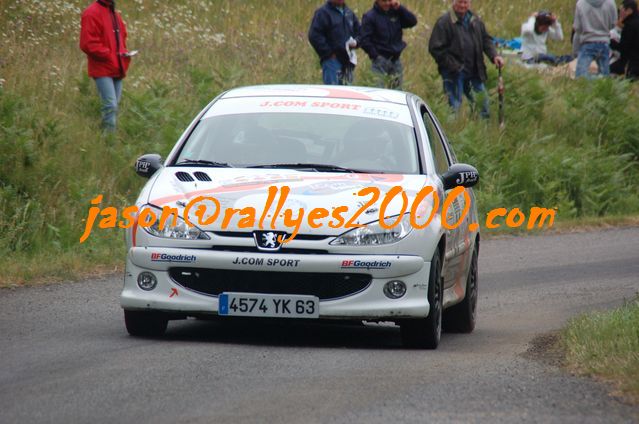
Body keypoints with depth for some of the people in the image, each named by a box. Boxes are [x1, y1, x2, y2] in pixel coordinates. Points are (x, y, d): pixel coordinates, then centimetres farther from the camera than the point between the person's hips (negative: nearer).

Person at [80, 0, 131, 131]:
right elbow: (88, 43, -16)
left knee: (113, 106, 10)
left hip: (117, 70, 8)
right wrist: (109, 54, -18)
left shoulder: (115, 15, 17)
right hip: (103, 70, -8)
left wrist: (124, 53, 7)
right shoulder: (92, 14, -10)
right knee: (110, 105, -16)